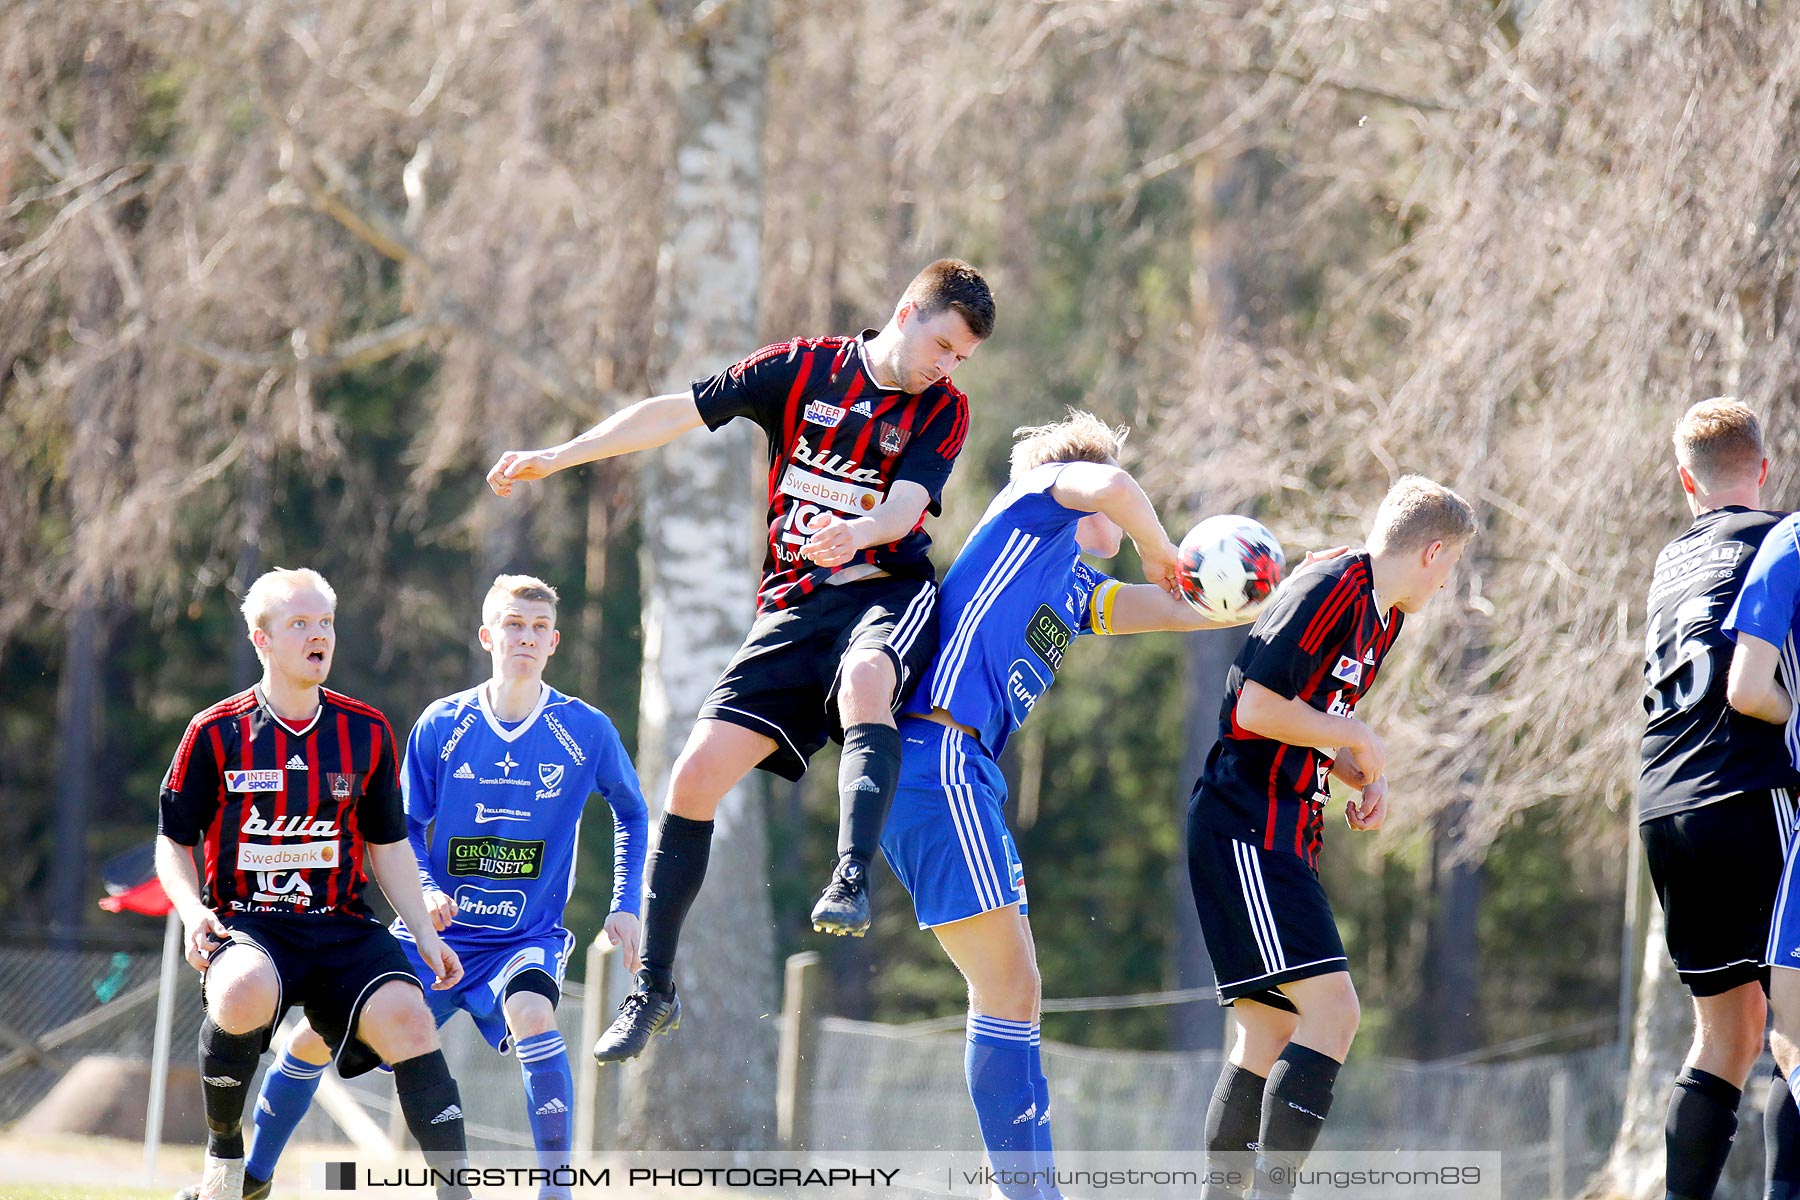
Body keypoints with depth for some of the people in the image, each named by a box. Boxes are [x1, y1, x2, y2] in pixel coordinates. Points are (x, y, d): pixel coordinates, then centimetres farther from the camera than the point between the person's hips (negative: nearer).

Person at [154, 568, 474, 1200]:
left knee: (406, 1017, -26)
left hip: (339, 924, 2)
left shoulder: (366, 732, 8)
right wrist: (194, 914, -12)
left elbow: (388, 846, 17)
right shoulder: (216, 733, 0)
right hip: (245, 925, -2)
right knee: (245, 991, -37)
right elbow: (174, 842, 7)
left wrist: (426, 935, 6)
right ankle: (223, 1149, -10)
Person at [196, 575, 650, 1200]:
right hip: (437, 932, 2)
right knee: (316, 1038, -1)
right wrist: (425, 892, -14)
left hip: (528, 936, -2)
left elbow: (632, 814, 12)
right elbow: (405, 830, 5)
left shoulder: (586, 730, -5)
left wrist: (625, 907, 3)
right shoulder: (442, 724, -2)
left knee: (531, 1013, -36)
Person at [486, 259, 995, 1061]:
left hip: (888, 589, -2)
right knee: (695, 776, -8)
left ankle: (851, 882, -51)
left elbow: (904, 505, -15)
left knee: (863, 684, -40)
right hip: (793, 606, 3)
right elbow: (676, 412, 4)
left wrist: (857, 531, -39)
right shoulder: (802, 369, 4)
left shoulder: (943, 410, 1)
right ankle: (653, 988, 4)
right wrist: (556, 457, -3)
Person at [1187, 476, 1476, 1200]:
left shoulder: (1382, 614, 17)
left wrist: (1365, 777, 6)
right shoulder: (1330, 589, -14)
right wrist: (1360, 743, -9)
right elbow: (1255, 708, -20)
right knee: (1332, 1010, -18)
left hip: (1286, 837, 10)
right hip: (1246, 829, -10)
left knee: (1270, 1031, 10)